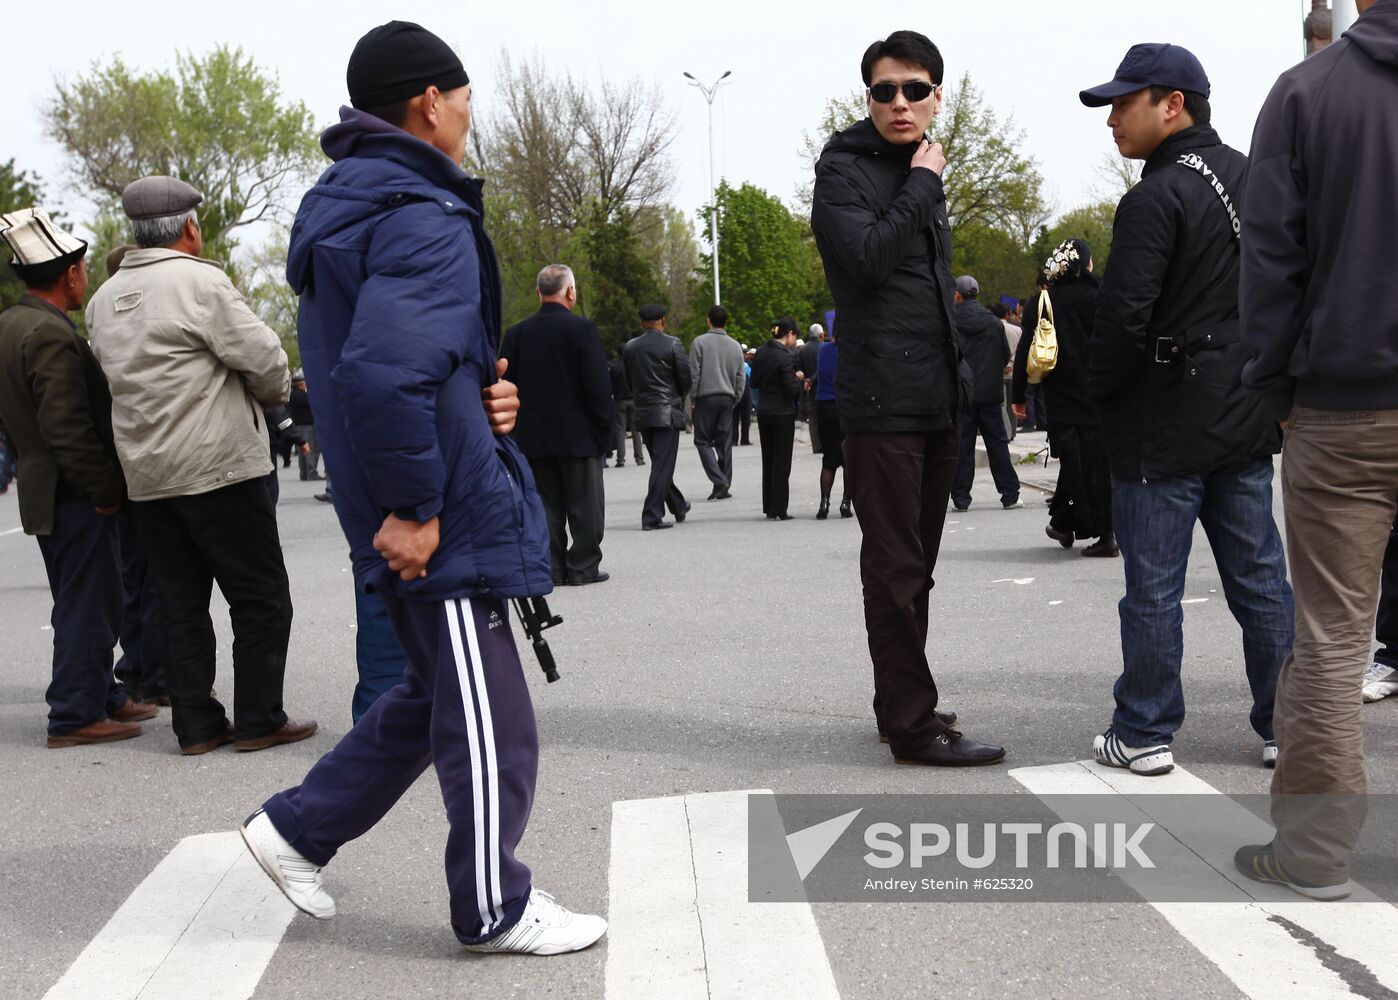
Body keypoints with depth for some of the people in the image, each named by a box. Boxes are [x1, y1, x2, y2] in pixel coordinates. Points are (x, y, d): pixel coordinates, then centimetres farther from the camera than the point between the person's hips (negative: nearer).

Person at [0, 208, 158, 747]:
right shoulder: (51, 334, -20)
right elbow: (68, 428, -24)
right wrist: (107, 489, -18)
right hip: (73, 495, -10)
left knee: (85, 602, 17)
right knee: (88, 604, -2)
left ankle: (102, 695, 27)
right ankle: (76, 715, 3)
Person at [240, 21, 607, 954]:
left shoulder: (345, 209, 13)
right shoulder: (426, 221, -19)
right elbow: (385, 371, -33)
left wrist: (482, 391, 5)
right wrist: (413, 508, -22)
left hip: (433, 511, 10)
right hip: (448, 523, -10)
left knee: (436, 694, 23)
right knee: (489, 723, 4)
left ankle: (297, 827, 32)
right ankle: (498, 911, 19)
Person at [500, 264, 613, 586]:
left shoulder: (516, 333, 2)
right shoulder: (582, 329, -11)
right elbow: (598, 384, -14)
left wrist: (518, 428, 12)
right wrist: (604, 423, -2)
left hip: (534, 437, 4)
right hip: (578, 436, -4)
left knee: (547, 506, 10)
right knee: (585, 507, 6)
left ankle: (552, 567, 11)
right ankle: (583, 567, 8)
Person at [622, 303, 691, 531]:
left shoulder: (629, 347, 4)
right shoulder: (672, 344, -9)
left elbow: (629, 381, 10)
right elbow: (686, 379, -5)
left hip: (643, 412, 5)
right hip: (667, 412, -5)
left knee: (660, 463, 17)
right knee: (662, 465, -3)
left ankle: (679, 506, 30)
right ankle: (651, 516, -8)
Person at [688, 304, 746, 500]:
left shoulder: (700, 342, -5)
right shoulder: (735, 346, 9)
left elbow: (693, 373, -8)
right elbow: (741, 377, 10)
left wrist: (692, 398, -1)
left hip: (706, 397, -4)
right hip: (727, 398, 4)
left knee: (703, 441, 2)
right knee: (725, 443, 8)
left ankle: (719, 481, -13)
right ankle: (724, 486, 10)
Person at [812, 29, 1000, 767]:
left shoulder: (922, 175, 19)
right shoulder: (843, 168, -4)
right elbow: (868, 257, -21)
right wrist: (922, 183, -11)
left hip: (936, 402, 8)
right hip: (881, 404, -8)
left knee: (913, 568, 13)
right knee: (896, 570, -6)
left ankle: (901, 705, 23)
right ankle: (914, 725, -1)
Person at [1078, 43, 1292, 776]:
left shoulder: (1156, 198, -14)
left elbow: (1122, 321, -19)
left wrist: (1090, 394, -4)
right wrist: (1258, 378, 18)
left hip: (1163, 427, -7)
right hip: (1246, 420, 8)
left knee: (1152, 588, 2)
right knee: (1260, 577, 12)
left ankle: (1145, 735, 11)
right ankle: (1287, 728, 19)